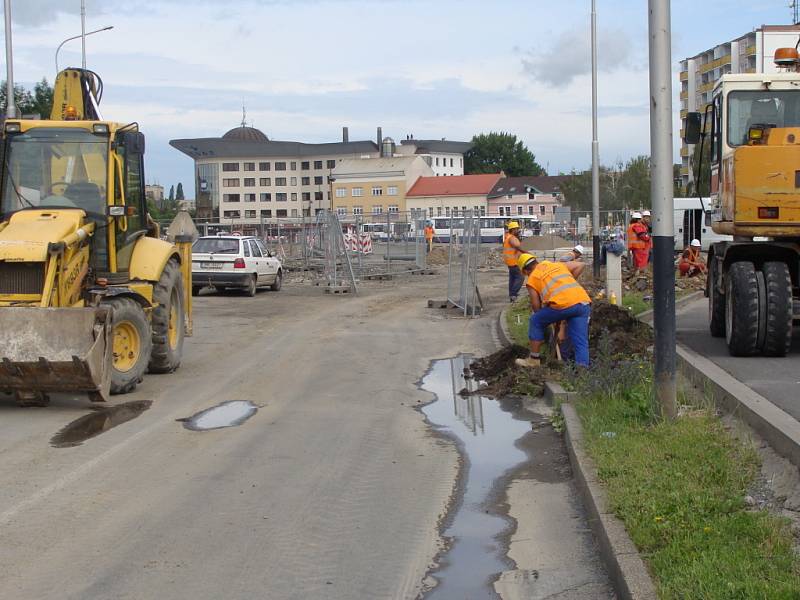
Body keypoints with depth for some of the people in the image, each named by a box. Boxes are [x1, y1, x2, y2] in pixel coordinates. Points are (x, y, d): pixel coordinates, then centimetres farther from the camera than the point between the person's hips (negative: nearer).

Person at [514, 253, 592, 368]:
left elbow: (536, 307, 18)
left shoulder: (531, 280, 18)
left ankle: (534, 359, 25)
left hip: (562, 303, -4)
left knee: (535, 322, 20)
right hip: (584, 302, 4)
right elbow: (580, 265, 30)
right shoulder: (557, 265, 31)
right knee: (581, 343, 7)